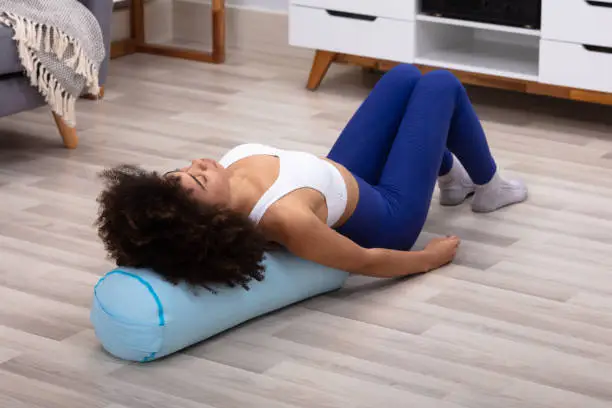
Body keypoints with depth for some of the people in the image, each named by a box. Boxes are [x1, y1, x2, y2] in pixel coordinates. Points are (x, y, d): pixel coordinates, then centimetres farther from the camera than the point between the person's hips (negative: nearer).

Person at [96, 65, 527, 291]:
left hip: (347, 180, 6)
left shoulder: (216, 188, -29)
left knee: (404, 77, 19)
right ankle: (487, 186, 38)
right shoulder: (286, 218, -47)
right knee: (441, 84, 9)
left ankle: (452, 175, 47)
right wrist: (432, 257, -11)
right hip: (386, 217, -6)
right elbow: (366, 261, -29)